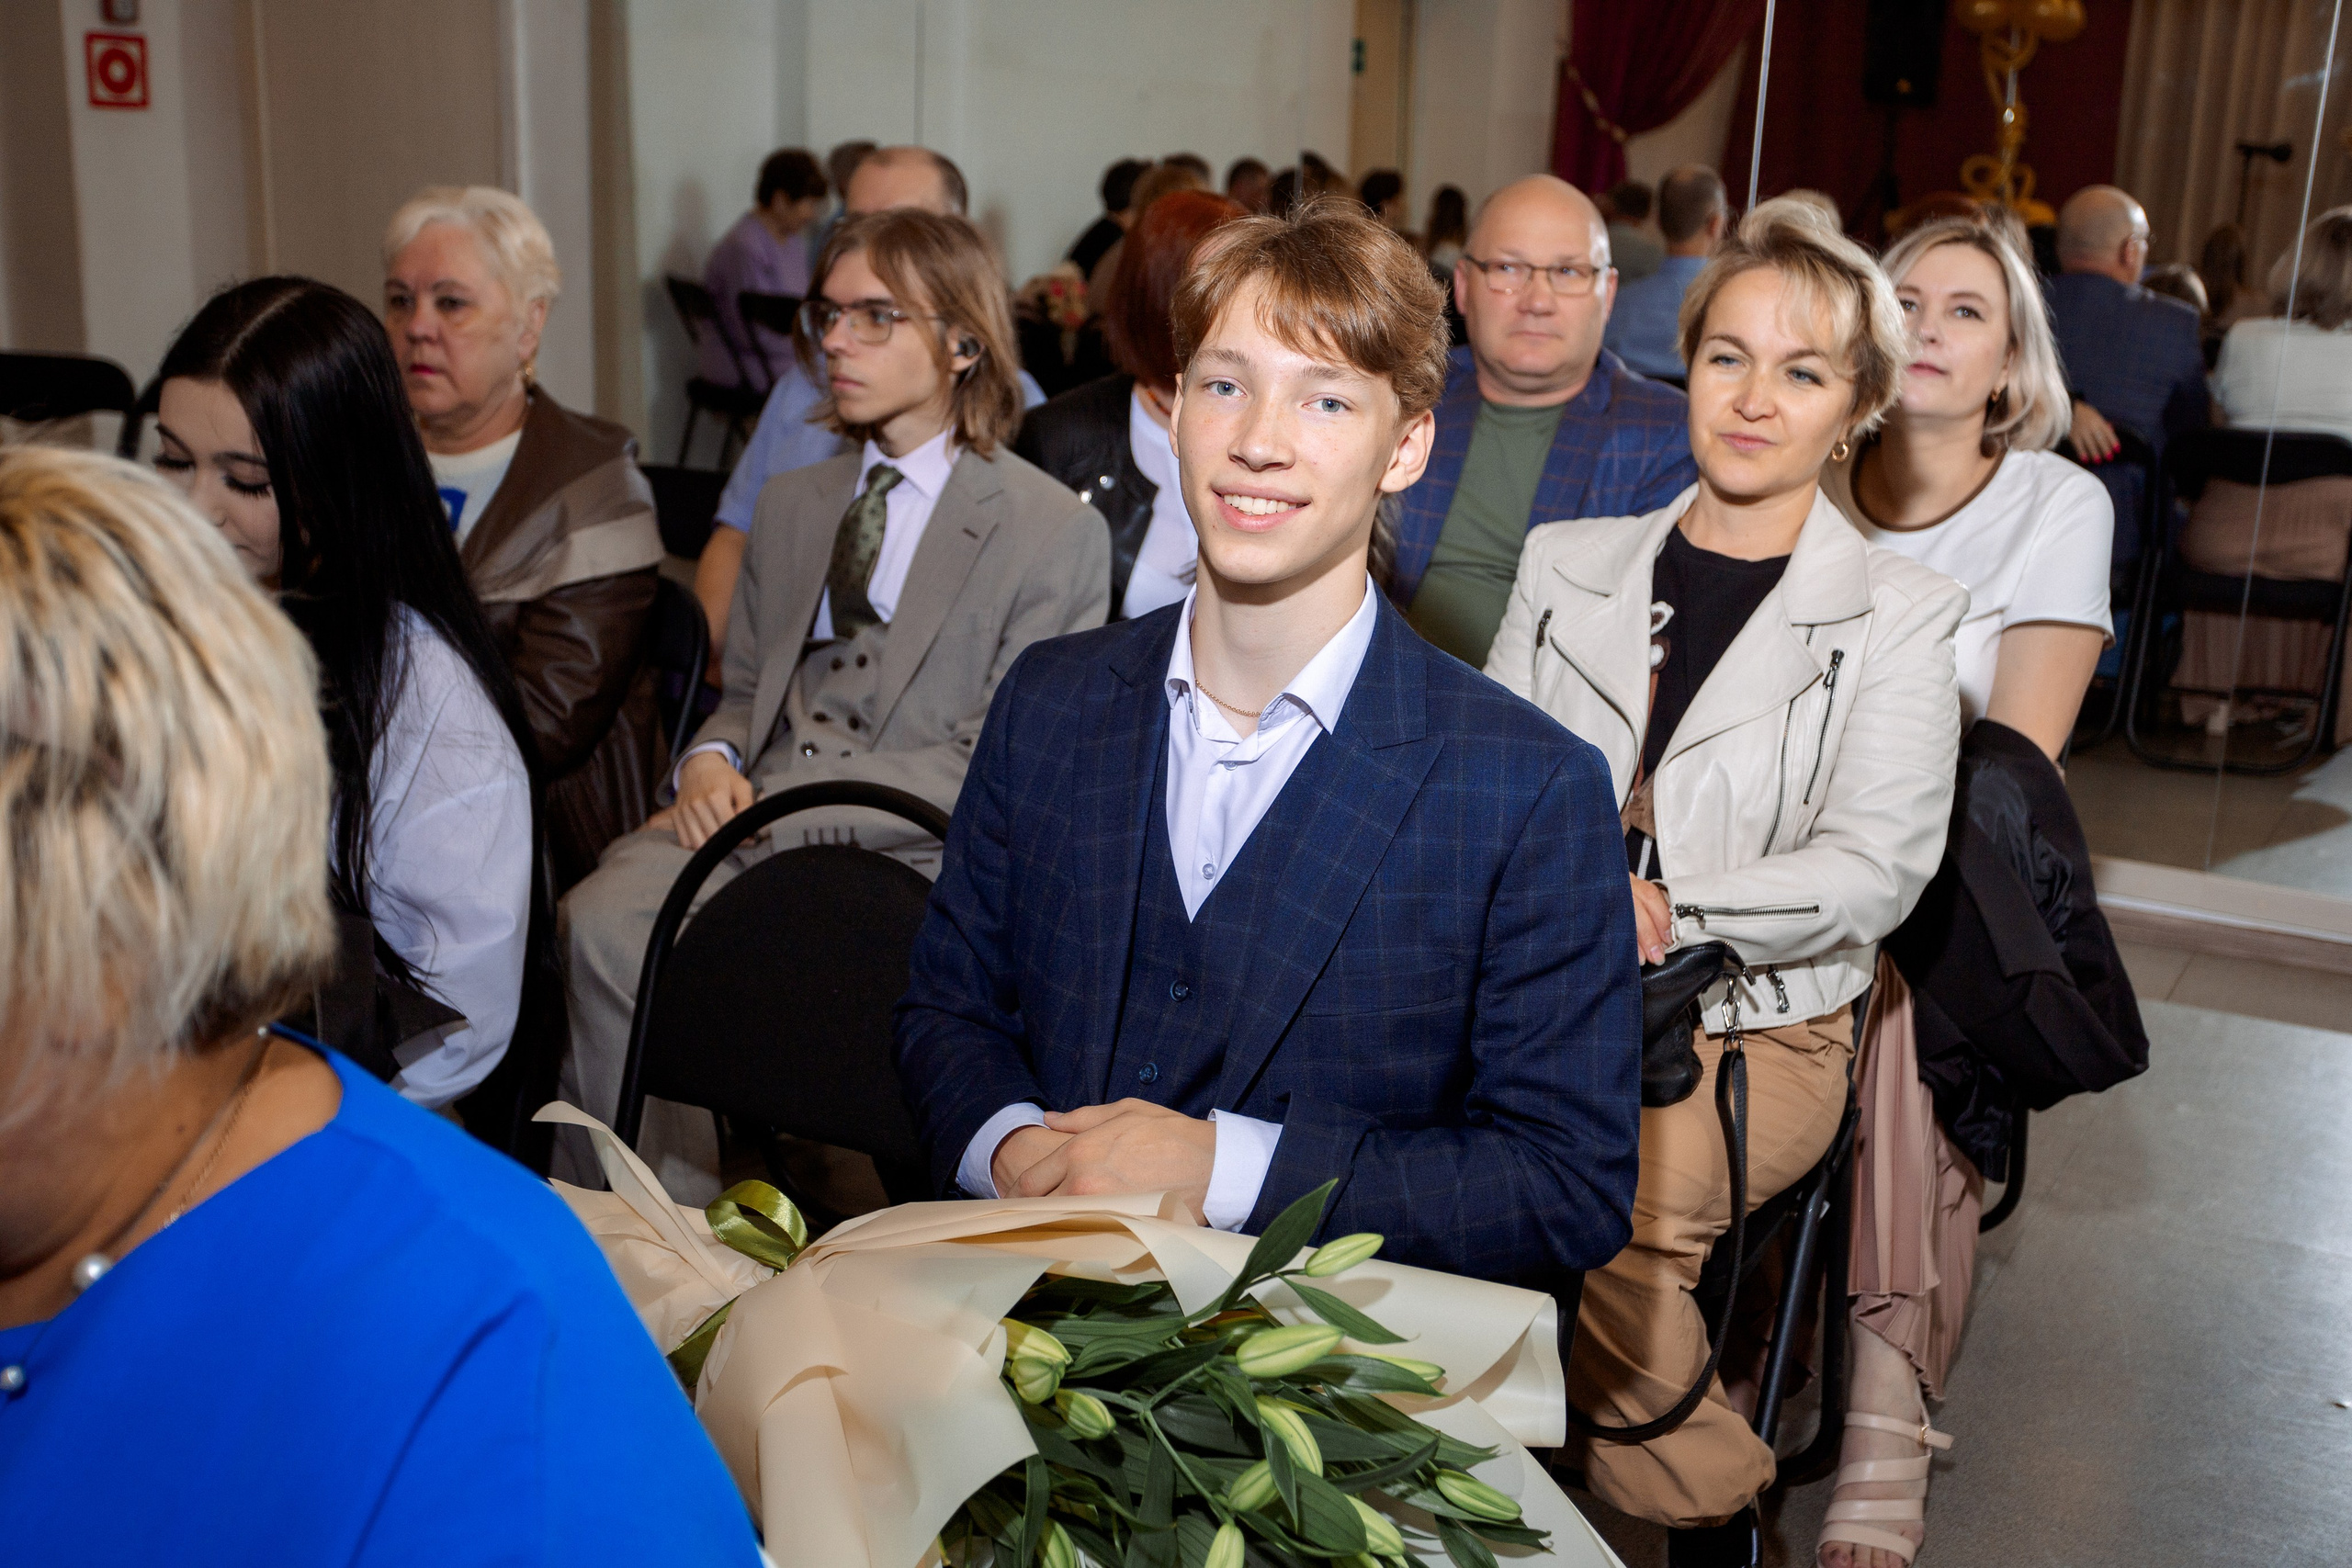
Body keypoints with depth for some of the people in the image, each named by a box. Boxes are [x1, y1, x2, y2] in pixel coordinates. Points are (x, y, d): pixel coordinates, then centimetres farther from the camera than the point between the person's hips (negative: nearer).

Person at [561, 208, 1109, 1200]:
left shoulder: (1055, 532, 1)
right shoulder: (789, 505, 21)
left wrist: (771, 804, -13)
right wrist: (712, 763, -2)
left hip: (915, 856, -5)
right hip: (752, 822, 5)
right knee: (601, 916, -25)